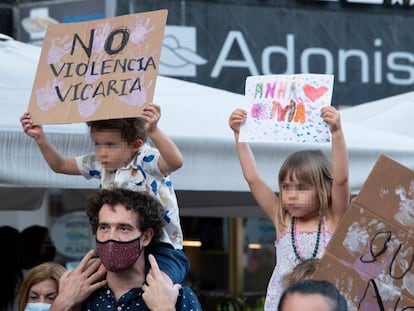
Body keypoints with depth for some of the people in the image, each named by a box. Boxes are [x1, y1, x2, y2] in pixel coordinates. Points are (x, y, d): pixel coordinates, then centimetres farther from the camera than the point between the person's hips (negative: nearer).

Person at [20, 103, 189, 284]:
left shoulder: (146, 161, -15)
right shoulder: (100, 164, 7)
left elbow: (176, 162, -37)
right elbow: (60, 165, 20)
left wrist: (153, 131, -52)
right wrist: (40, 139, 6)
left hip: (162, 248, -7)